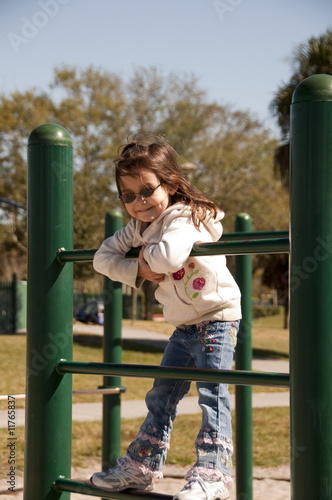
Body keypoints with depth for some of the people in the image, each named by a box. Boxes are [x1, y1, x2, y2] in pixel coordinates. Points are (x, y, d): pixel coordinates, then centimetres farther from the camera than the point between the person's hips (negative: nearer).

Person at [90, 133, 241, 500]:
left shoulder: (184, 218, -22)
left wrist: (146, 254, -20)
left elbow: (168, 256, -43)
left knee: (212, 395, -12)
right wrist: (138, 271, -14)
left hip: (216, 320, -9)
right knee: (161, 396, 13)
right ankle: (140, 467, 22)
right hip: (183, 327, 9)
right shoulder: (138, 226, 4)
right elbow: (103, 256, 2)